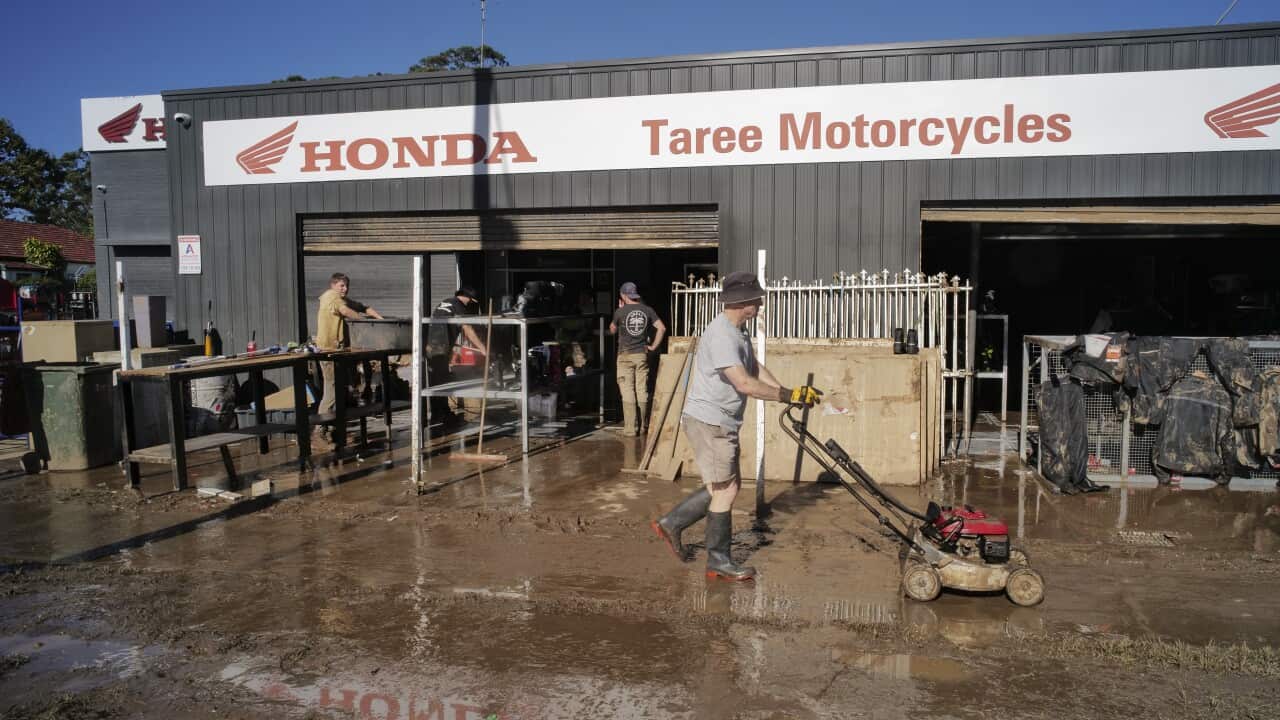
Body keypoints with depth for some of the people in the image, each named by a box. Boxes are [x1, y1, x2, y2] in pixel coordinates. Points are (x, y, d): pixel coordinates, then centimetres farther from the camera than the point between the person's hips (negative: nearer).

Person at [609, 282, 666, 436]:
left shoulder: (620, 312, -7)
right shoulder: (647, 310, 1)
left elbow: (612, 330, 10)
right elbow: (662, 328, -3)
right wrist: (653, 346, 4)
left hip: (625, 355, -3)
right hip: (642, 355, 3)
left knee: (628, 392, -1)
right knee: (642, 391, 8)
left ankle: (630, 428, -3)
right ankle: (642, 427, 13)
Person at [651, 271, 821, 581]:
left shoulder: (738, 331, 11)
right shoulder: (721, 336, -23)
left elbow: (755, 368, 15)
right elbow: (744, 383, -30)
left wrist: (789, 392, 3)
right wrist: (788, 395, -25)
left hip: (722, 423, 10)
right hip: (708, 421, -10)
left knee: (728, 485, 17)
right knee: (726, 489, -4)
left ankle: (671, 523, 24)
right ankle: (719, 563, 9)